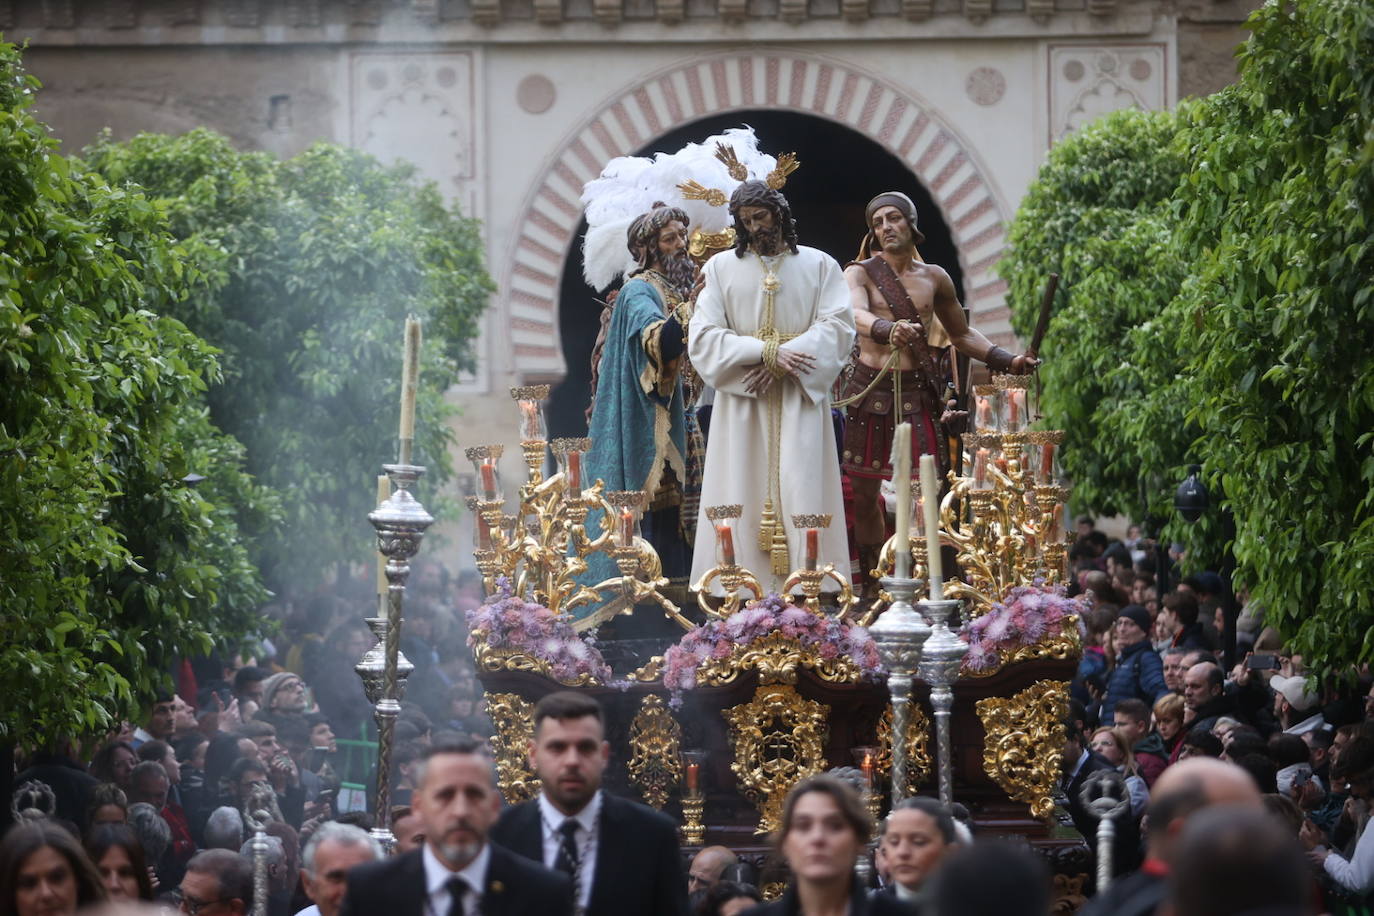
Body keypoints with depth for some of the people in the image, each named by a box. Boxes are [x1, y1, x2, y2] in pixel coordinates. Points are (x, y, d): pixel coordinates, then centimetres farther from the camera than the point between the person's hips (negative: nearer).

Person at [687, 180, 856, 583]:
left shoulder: (819, 265, 10)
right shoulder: (721, 268, 9)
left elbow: (837, 326, -1)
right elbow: (703, 336, -1)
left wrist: (783, 358, -14)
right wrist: (766, 352, -13)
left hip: (800, 401, 0)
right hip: (742, 403, 0)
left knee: (801, 492, -7)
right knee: (743, 495, -5)